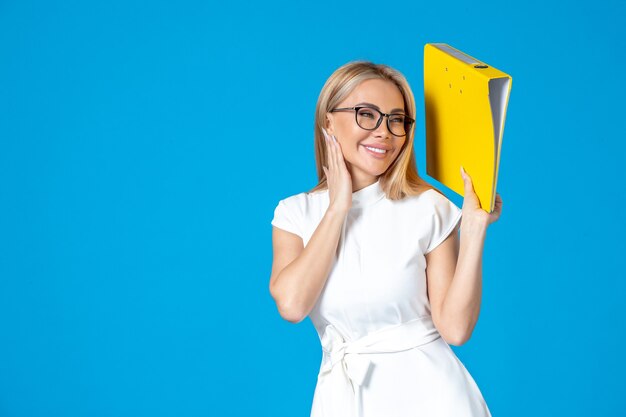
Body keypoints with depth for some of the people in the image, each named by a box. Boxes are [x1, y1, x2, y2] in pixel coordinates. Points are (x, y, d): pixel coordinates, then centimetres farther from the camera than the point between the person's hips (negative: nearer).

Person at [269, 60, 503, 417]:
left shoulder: (428, 208, -6)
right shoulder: (296, 213, 0)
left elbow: (455, 327, -11)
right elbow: (291, 304, -17)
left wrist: (474, 227, -18)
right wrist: (338, 207, -12)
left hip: (425, 388, -1)